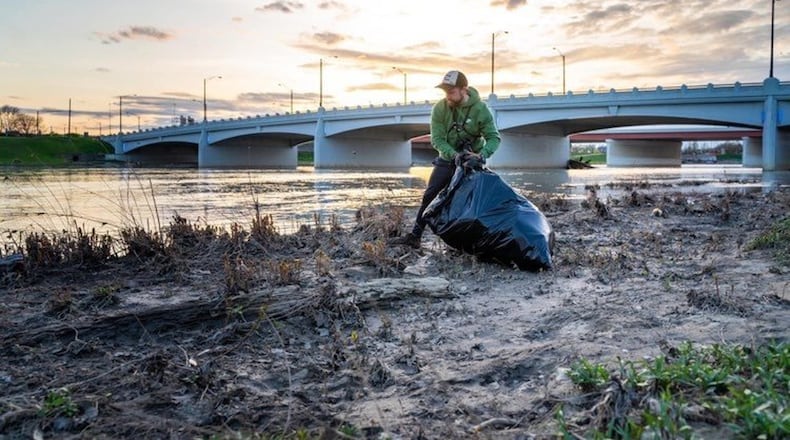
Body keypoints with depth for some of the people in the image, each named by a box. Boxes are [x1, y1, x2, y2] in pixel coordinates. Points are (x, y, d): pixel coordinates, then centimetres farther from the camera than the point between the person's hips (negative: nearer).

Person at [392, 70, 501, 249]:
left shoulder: (480, 109, -18)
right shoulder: (439, 108, -14)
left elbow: (494, 138, -18)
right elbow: (437, 139, -17)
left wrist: (481, 155, -37)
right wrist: (454, 154, -34)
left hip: (471, 162, -2)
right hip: (447, 159, 2)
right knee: (429, 196, -2)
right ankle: (415, 236, 2)